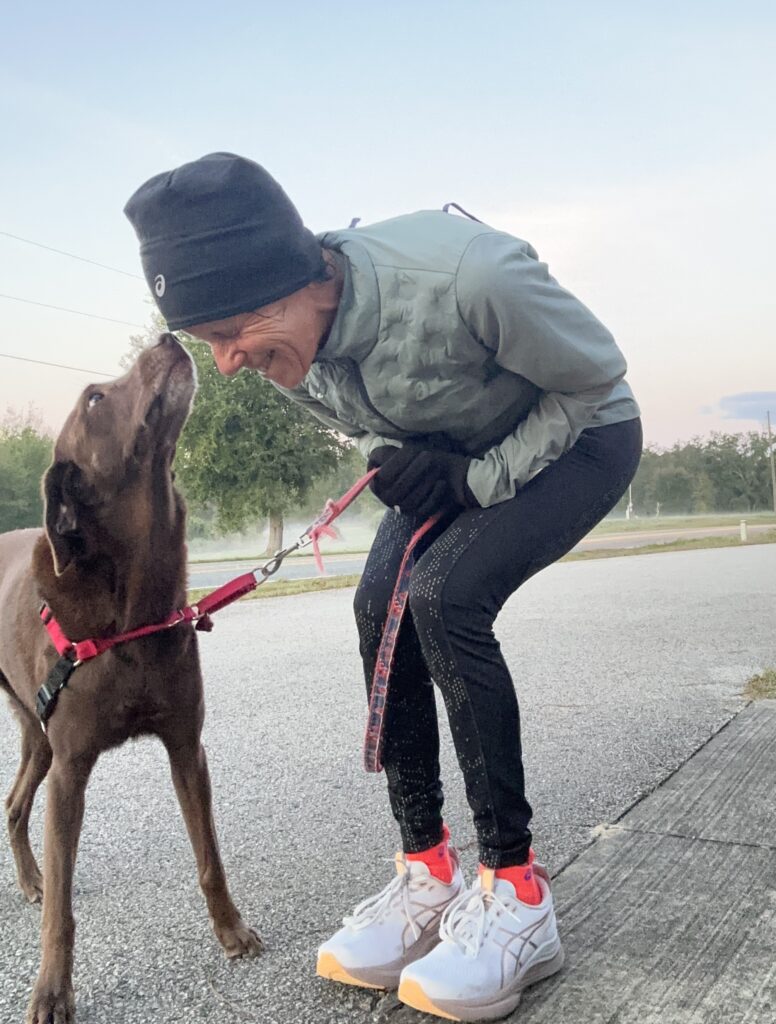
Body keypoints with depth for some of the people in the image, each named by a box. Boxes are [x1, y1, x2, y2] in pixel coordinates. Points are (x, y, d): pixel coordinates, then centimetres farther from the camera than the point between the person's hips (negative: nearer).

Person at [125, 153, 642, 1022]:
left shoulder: (468, 274, -38)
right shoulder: (284, 341, -17)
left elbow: (595, 376, -20)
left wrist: (479, 478, -23)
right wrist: (397, 461, -15)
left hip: (579, 440, -6)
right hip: (451, 457, 6)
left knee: (445, 594, -27)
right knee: (381, 606, -13)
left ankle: (517, 893, -13)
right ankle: (427, 875, 1)